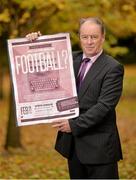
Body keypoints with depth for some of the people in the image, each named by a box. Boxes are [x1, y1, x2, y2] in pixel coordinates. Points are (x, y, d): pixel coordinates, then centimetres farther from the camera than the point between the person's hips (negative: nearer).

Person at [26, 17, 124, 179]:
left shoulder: (113, 68, -9)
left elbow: (104, 105, -17)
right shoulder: (72, 59, 10)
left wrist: (74, 124, -21)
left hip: (99, 147, -6)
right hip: (73, 143, 6)